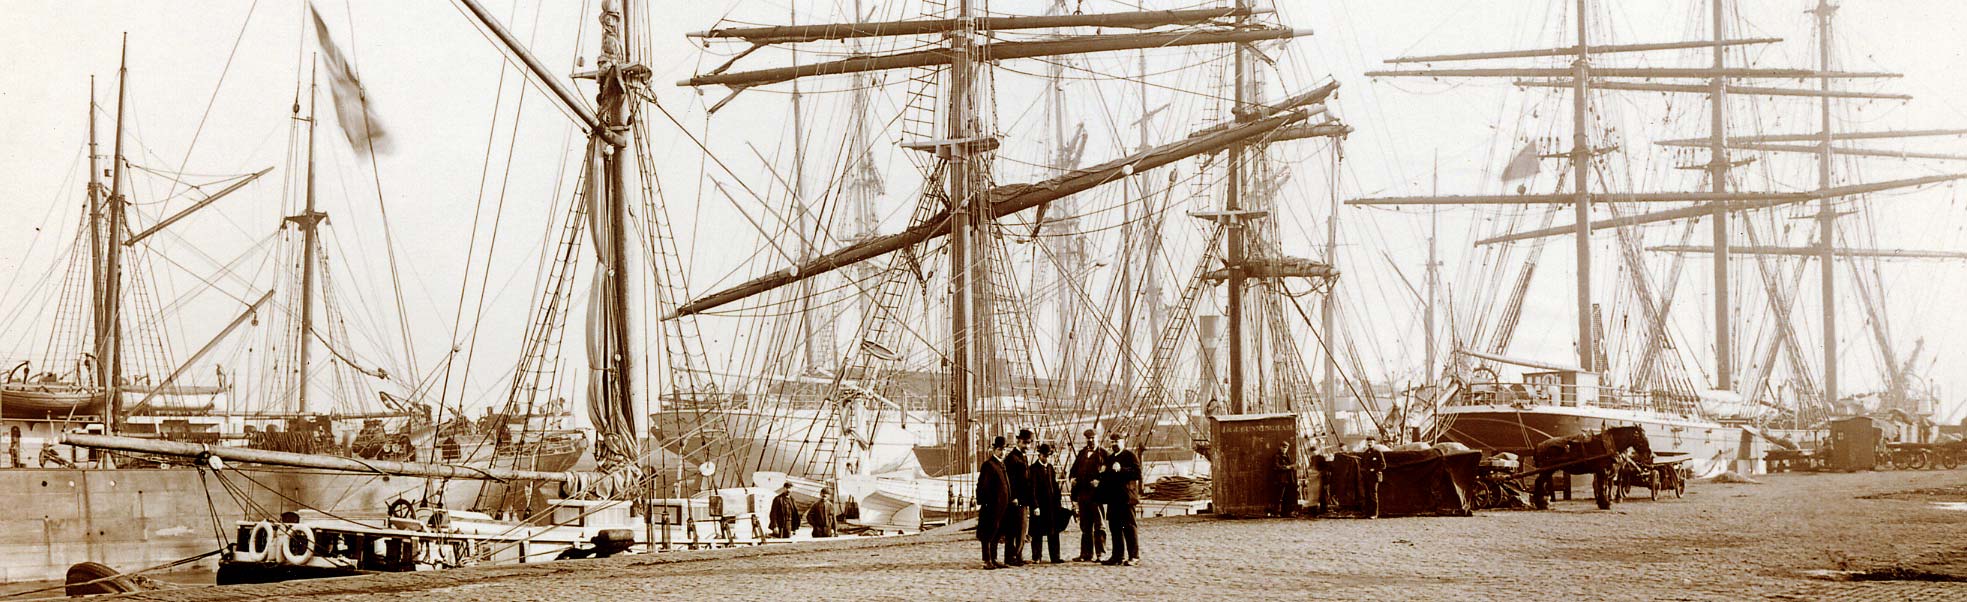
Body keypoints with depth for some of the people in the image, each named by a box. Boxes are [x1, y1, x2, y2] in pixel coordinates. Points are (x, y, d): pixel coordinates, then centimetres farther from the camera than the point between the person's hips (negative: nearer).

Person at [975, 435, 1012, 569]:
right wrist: (980, 503, -18)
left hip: (1001, 506, 9)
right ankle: (987, 561, 0)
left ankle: (993, 559, 20)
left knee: (997, 533, 13)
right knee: (988, 534, -3)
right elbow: (982, 486, -14)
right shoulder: (988, 465, -11)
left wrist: (1010, 501, 18)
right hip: (991, 506, -9)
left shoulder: (1002, 464, 16)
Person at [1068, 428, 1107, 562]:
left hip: (1097, 494, -6)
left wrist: (1100, 481, -19)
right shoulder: (1081, 454, 17)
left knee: (1099, 525, -3)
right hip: (1083, 494, 6)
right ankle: (1086, 554, 15)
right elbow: (1074, 471, 20)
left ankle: (1100, 554, -1)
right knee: (1085, 526, 10)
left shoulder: (1103, 454, 0)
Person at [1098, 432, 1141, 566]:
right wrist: (1103, 472, 5)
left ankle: (1134, 556, -5)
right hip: (1113, 498, 8)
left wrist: (1121, 470, -20)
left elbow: (1137, 473, -12)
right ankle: (1119, 556, 12)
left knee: (1129, 526, -7)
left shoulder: (1130, 455, -2)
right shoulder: (1110, 457, 21)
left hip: (1126, 497, -8)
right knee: (1114, 526, 7)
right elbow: (1106, 476, 27)